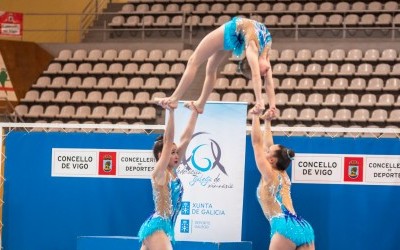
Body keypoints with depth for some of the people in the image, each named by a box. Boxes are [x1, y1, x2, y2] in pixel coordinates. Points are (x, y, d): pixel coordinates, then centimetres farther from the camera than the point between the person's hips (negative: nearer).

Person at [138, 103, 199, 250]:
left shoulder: (172, 171, 13)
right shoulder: (159, 172, -7)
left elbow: (185, 139, 12)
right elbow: (168, 141, -16)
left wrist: (194, 113, 10)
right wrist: (171, 112, -20)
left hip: (166, 227, 9)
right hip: (157, 226, -9)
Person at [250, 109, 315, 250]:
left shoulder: (269, 175, 4)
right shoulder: (283, 176, 23)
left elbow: (257, 142, 6)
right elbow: (268, 145, 33)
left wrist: (255, 116, 12)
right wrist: (267, 122, 38)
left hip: (285, 227, -8)